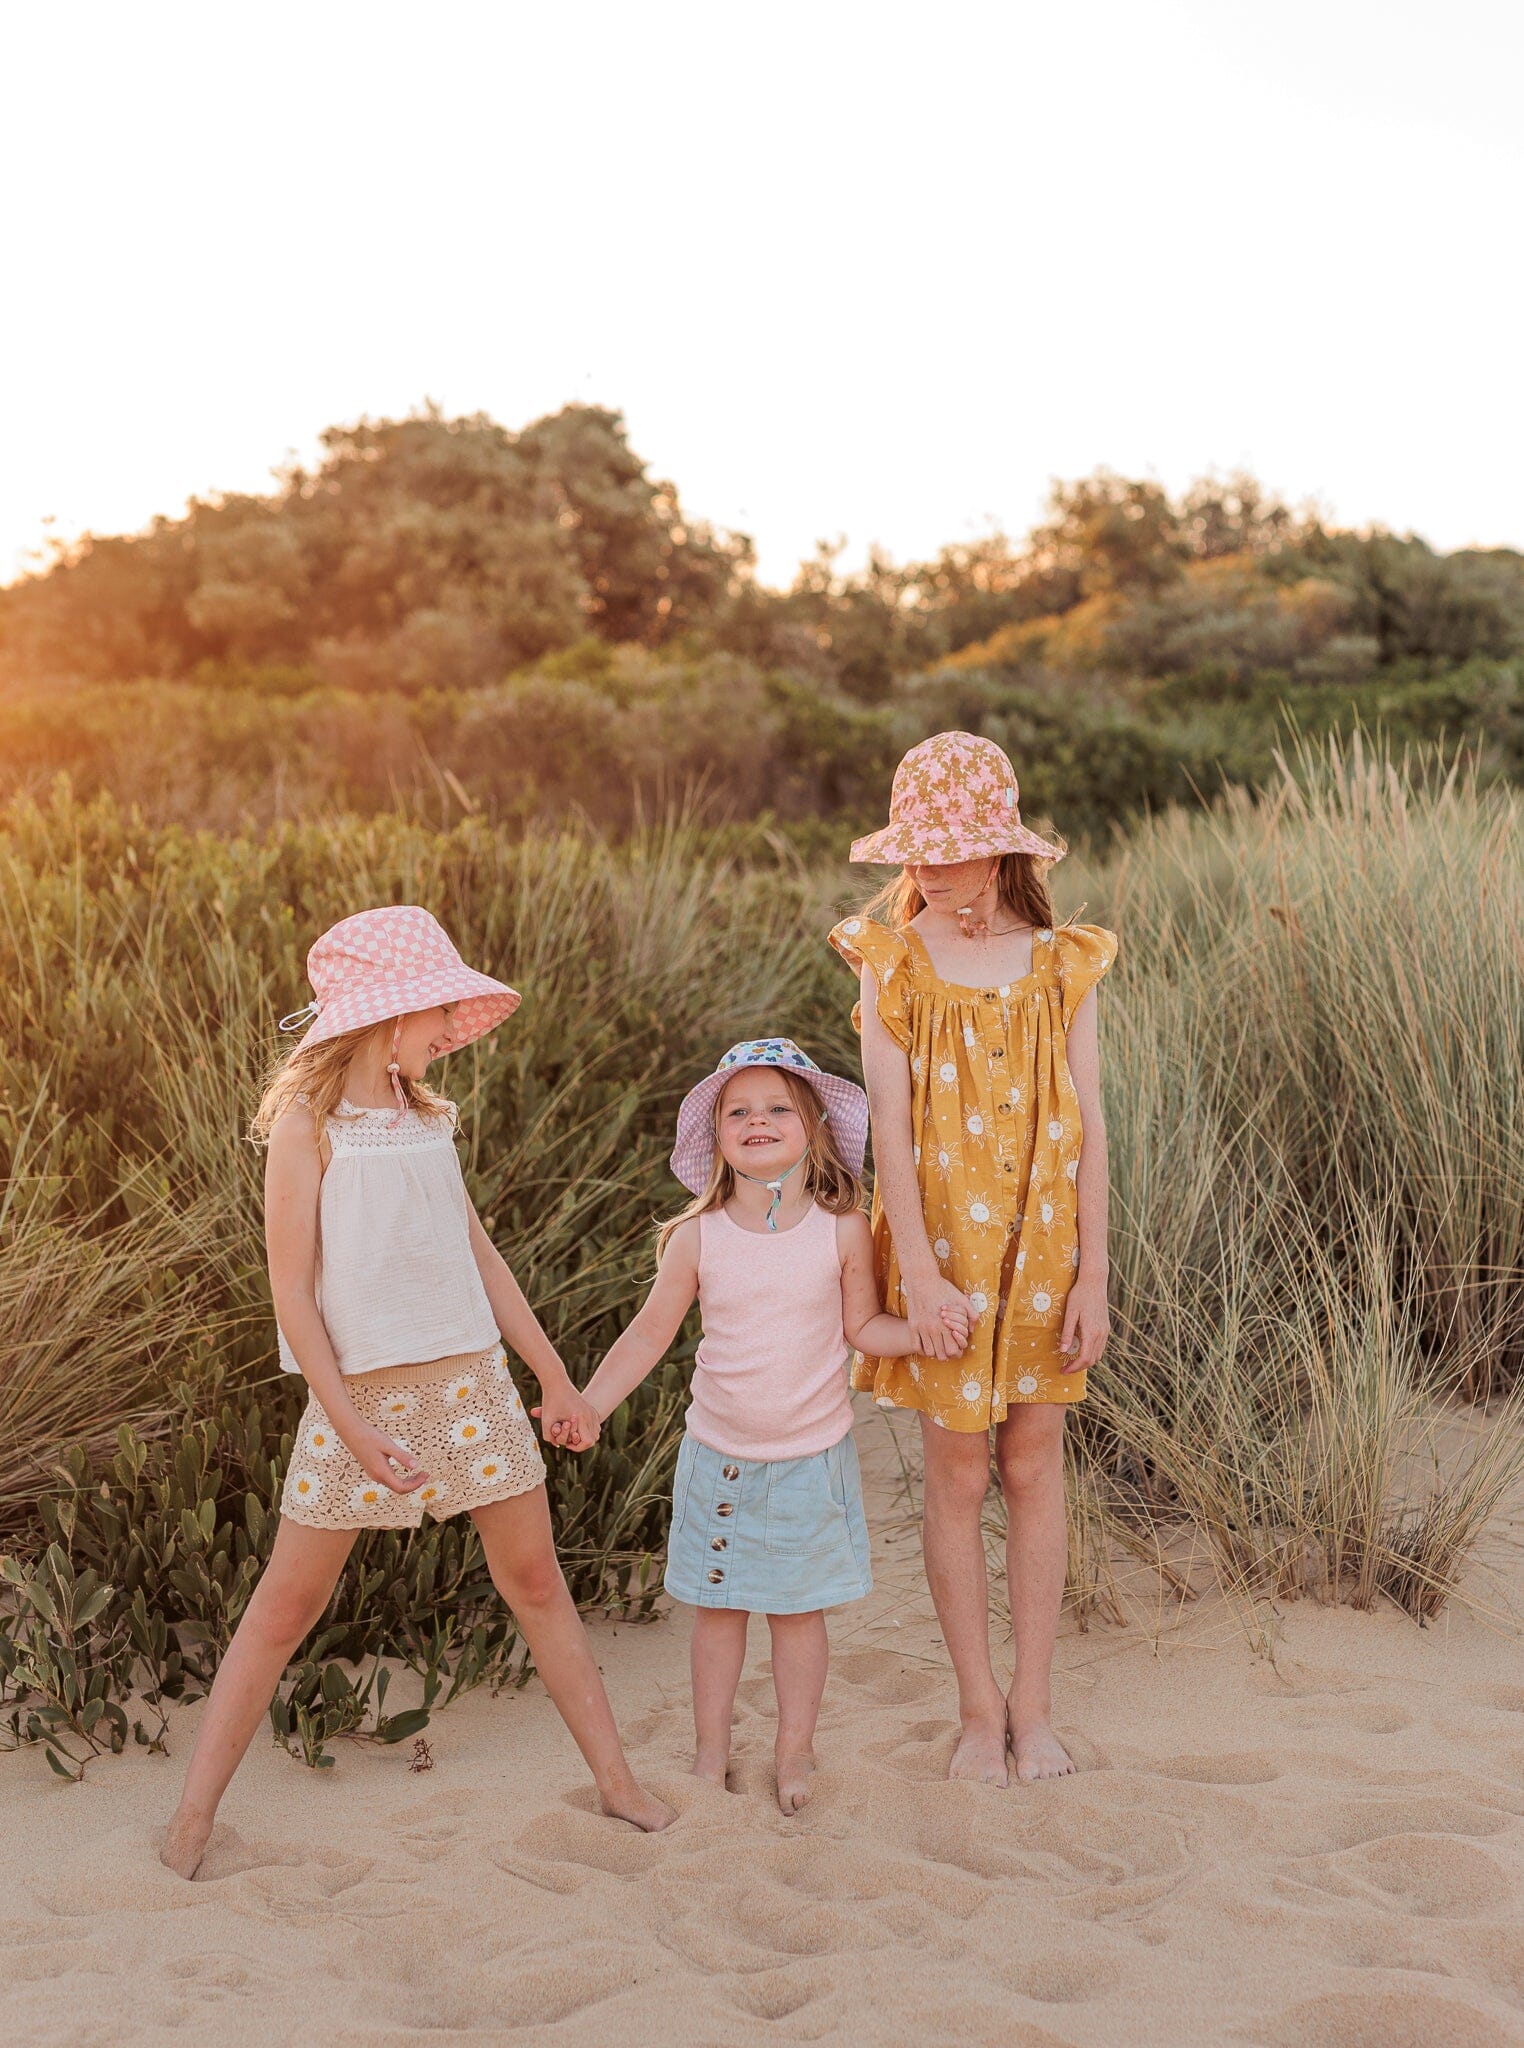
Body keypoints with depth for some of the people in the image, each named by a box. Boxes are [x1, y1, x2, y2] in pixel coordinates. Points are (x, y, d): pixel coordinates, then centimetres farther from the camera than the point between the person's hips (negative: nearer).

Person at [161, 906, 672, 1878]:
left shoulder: (427, 1118, 9)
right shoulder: (308, 1123, -9)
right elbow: (292, 1291, -12)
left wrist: (556, 1376, 16)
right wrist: (353, 1426, -17)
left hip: (469, 1380, 5)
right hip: (363, 1389, -5)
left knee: (537, 1580, 10)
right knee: (289, 1602, 2)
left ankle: (618, 1781, 21)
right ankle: (195, 1814, 15)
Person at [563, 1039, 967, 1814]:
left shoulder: (841, 1231, -9)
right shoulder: (697, 1236, -8)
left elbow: (863, 1327, 1)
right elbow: (651, 1331, 0)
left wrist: (926, 1330, -17)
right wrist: (587, 1406, -5)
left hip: (811, 1456, -1)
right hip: (719, 1455, 1)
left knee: (798, 1606, 10)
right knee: (717, 1606, 11)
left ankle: (795, 1752, 27)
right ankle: (710, 1751, 28)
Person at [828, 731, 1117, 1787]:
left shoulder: (1060, 964, -1)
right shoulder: (893, 963, -3)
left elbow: (1088, 1123, 0)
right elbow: (890, 1124, -9)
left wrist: (1093, 1272, -4)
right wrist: (917, 1270, -16)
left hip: (1043, 1250, 1)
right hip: (942, 1245, -1)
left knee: (1035, 1469, 8)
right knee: (957, 1472, 6)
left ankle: (1034, 1703, 21)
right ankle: (981, 1706, 20)